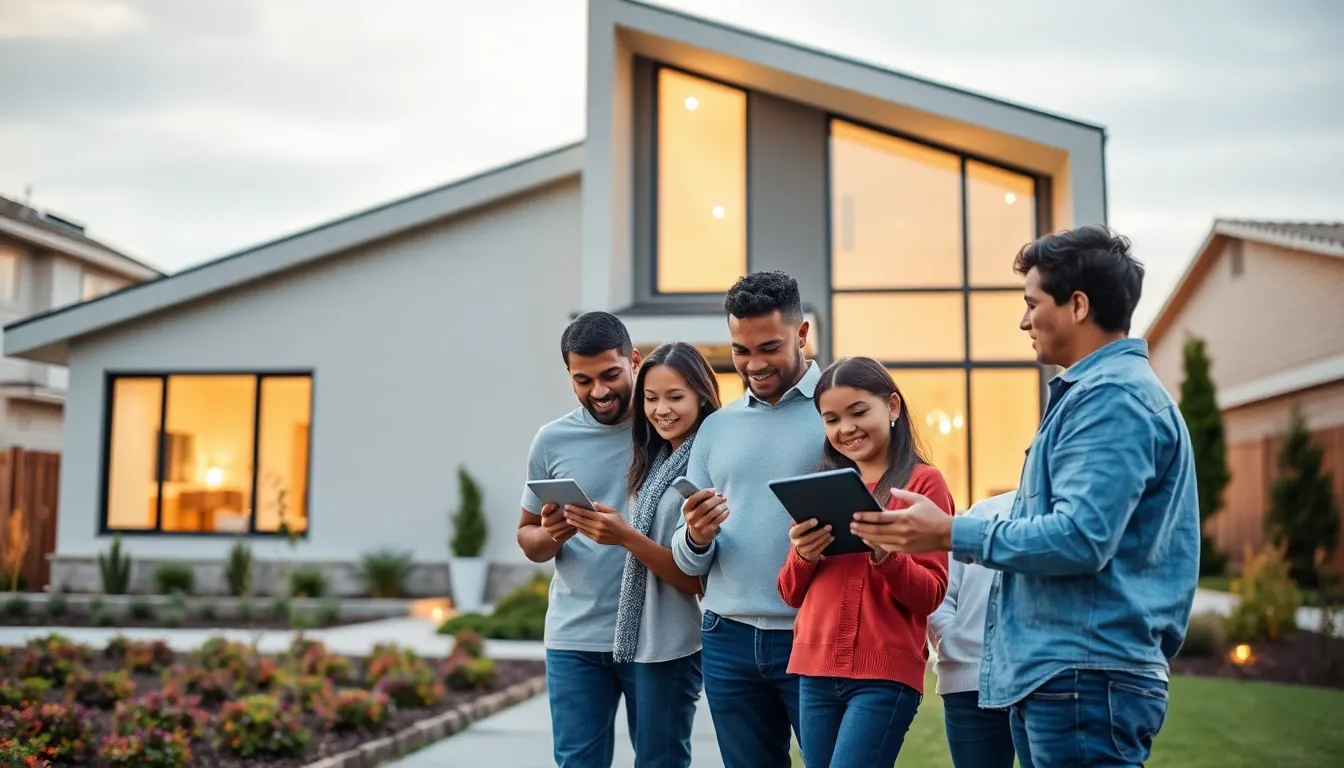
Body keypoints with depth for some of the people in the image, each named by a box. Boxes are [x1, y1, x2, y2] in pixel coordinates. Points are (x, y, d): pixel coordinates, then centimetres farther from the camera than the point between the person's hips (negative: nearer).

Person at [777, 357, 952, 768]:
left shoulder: (924, 482, -2)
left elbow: (931, 595, -6)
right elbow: (792, 594, 13)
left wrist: (886, 555, -24)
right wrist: (802, 556, -8)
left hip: (885, 674, -5)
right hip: (816, 671, 5)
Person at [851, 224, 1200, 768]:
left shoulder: (1112, 398, -15)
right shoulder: (1093, 392, 19)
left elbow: (1080, 539, -24)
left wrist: (952, 534, -18)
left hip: (1084, 679, -10)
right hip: (1056, 676, 10)